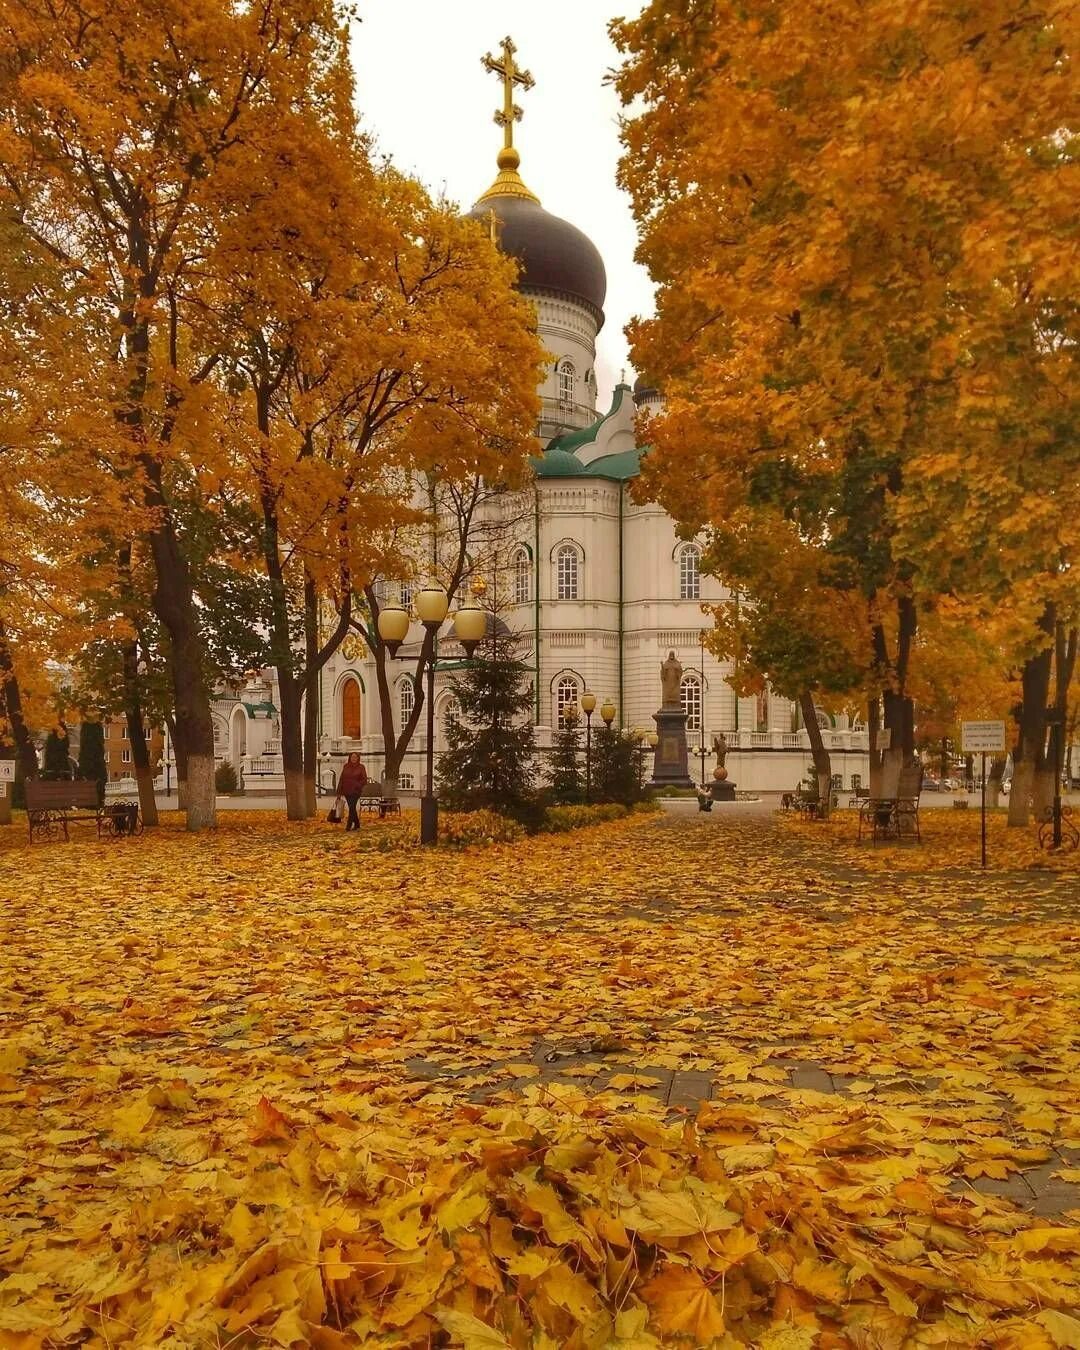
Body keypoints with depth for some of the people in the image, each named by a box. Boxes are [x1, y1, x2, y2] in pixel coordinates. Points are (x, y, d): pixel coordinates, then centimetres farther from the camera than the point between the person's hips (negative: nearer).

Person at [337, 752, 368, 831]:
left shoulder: (361, 767, -1)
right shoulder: (346, 767, 8)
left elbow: (364, 780, -1)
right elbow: (341, 779, 9)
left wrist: (358, 786, -16)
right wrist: (340, 790, 5)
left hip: (355, 791, -4)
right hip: (346, 791, 4)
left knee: (352, 807, -13)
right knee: (352, 808, 10)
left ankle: (349, 825, -10)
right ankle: (357, 824, 22)